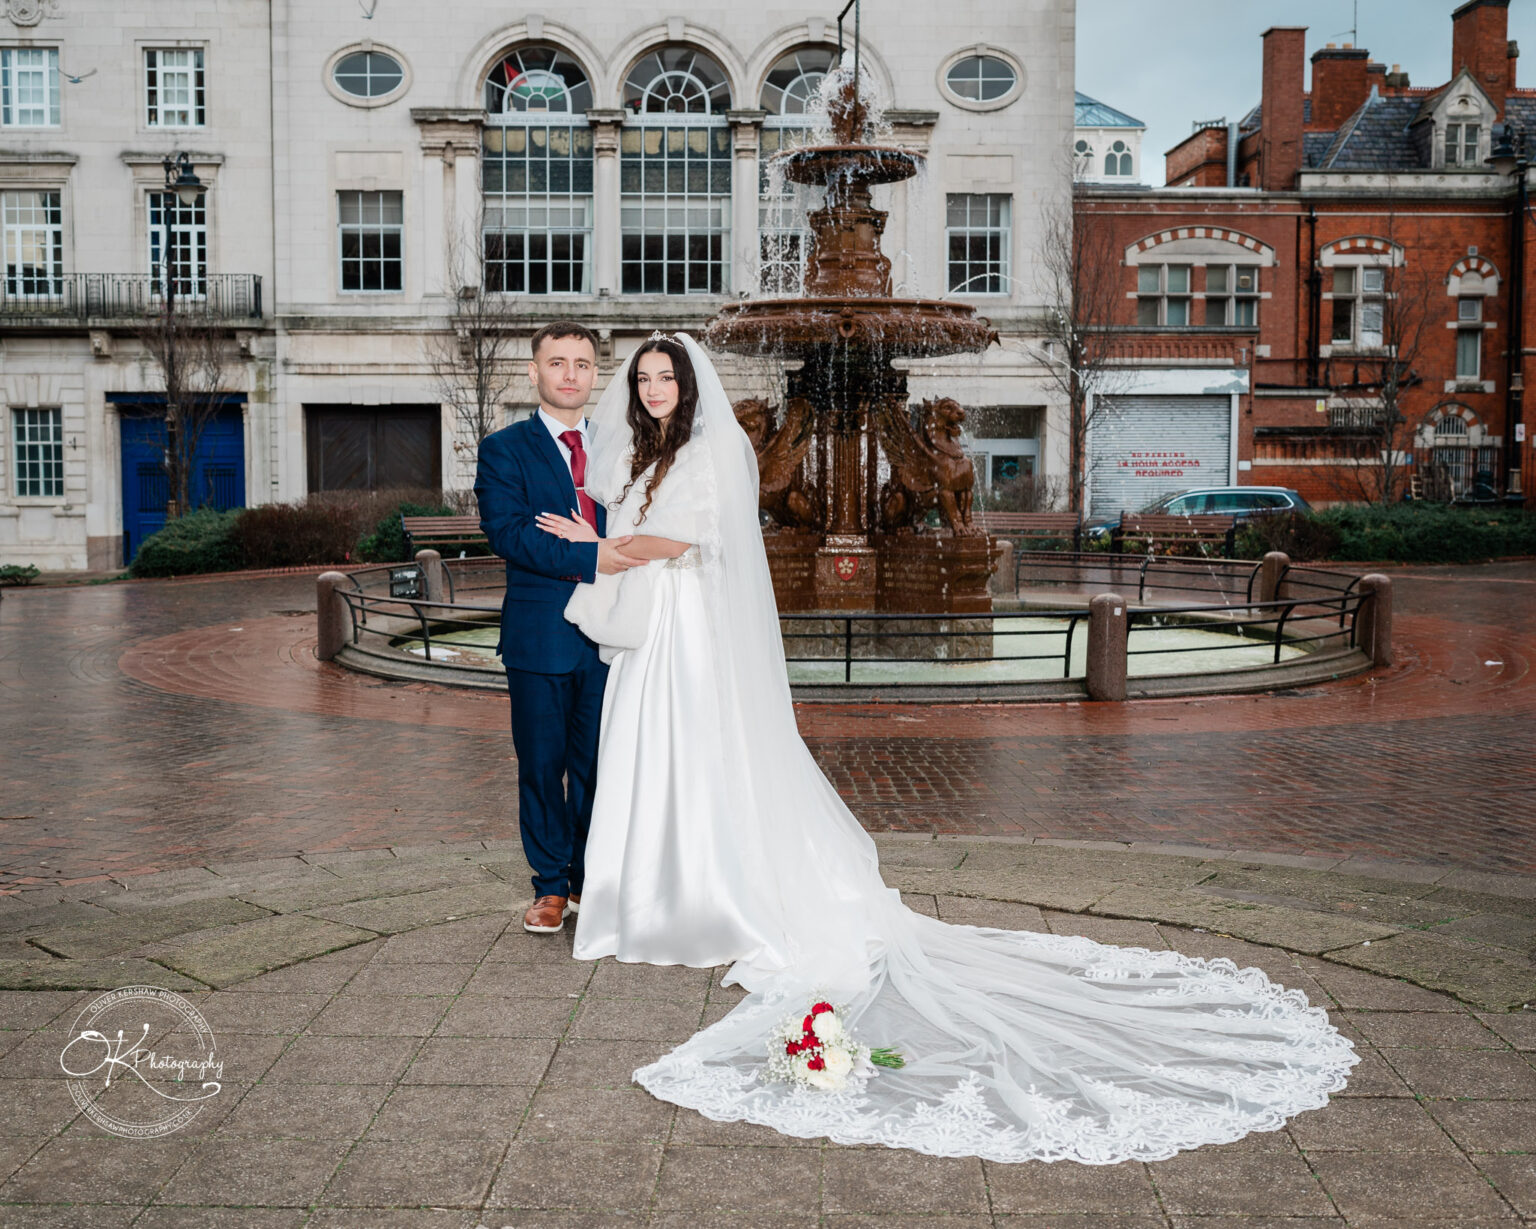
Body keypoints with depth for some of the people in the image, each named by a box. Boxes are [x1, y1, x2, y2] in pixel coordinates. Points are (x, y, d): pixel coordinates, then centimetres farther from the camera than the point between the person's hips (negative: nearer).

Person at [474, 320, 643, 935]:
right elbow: (506, 531, -13)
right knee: (542, 764, 5)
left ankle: (590, 880, 23)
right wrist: (589, 557, -22)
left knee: (598, 763, 9)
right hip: (540, 635, -3)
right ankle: (550, 885, 19)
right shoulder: (505, 449, 1)